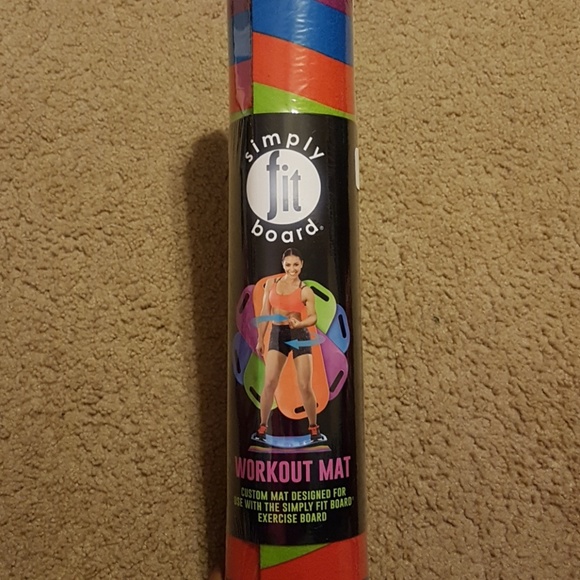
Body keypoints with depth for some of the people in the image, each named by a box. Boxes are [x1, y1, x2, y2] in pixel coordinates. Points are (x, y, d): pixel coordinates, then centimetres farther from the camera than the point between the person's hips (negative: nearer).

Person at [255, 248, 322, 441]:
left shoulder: (305, 290, -4)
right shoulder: (271, 283, 4)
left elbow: (313, 317, -6)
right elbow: (265, 313, 8)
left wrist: (298, 323, -27)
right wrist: (260, 340, 8)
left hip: (300, 336, -2)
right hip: (277, 334, 2)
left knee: (305, 386, 1)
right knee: (269, 383, -4)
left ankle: (313, 427, 20)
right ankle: (262, 427, 11)